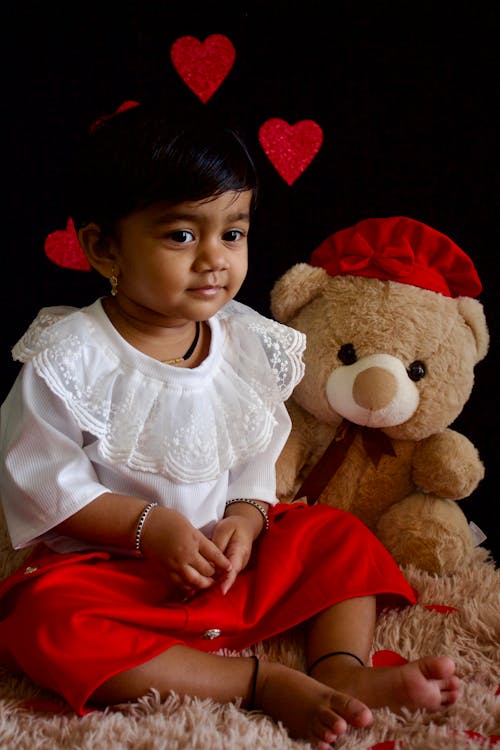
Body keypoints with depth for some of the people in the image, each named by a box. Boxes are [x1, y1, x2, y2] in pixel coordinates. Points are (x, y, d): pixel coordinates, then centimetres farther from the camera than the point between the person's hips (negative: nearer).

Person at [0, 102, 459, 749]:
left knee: (342, 536, -2)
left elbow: (257, 461, 8)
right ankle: (263, 683, -31)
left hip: (229, 555, 5)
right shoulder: (69, 357, -15)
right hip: (108, 565, -4)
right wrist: (150, 526, -21)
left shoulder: (250, 346, 0)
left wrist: (244, 518, -13)